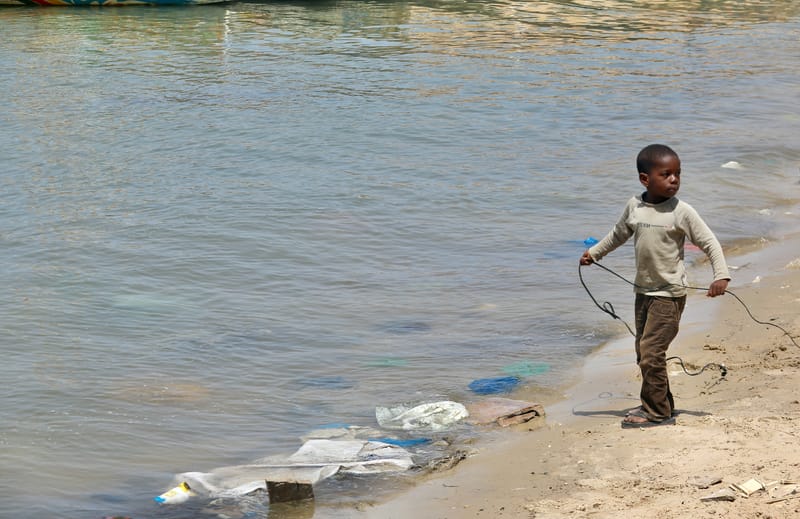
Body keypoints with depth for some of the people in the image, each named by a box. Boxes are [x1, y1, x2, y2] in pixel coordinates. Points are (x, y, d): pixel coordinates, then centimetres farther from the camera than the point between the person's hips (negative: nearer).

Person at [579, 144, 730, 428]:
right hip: (643, 290, 6)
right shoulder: (634, 206, 1)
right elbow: (619, 234, 20)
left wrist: (721, 275, -20)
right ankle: (661, 404, 26)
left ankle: (656, 411, 2)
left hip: (669, 294, -6)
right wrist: (594, 253, 23)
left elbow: (709, 242, -9)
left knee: (651, 351, -10)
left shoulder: (681, 212, -12)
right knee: (643, 351, 13)